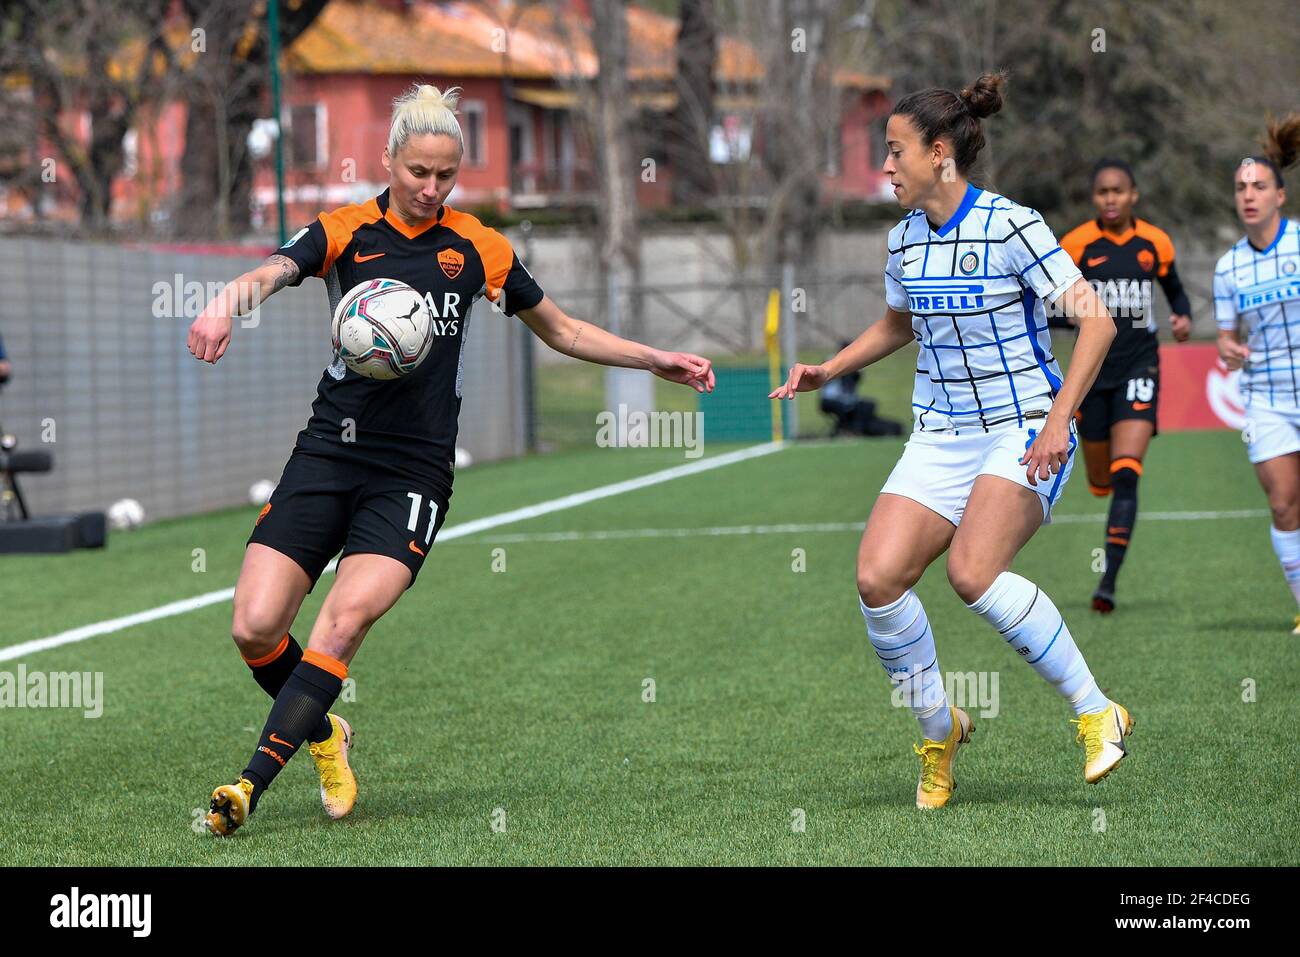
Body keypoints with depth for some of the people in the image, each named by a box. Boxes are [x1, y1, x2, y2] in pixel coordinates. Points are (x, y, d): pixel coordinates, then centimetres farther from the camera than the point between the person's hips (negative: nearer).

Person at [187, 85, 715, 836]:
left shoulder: (479, 248, 8)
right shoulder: (346, 230, 3)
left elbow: (563, 330, 22)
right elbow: (272, 273, -17)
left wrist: (658, 361, 17)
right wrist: (227, 303, -40)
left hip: (415, 470, -1)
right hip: (329, 453, 1)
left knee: (348, 616, -22)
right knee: (256, 626, -9)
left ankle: (254, 783, -18)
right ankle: (324, 736, 21)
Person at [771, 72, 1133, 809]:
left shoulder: (1011, 228, -13)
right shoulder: (905, 240, 8)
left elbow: (1097, 320, -15)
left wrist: (1059, 420, -21)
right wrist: (830, 370, 15)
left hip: (1025, 432, -6)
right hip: (942, 437, 6)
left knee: (973, 573, -27)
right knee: (878, 577, -12)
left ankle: (1097, 712, -10)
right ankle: (939, 731, 9)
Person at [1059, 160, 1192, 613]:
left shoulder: (1156, 243, 2)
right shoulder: (1076, 244, -4)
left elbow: (1175, 290, 19)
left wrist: (1184, 318, -2)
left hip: (1139, 369, 0)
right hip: (1092, 369, 1)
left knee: (1125, 476, -16)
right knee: (1101, 482, 11)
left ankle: (1109, 579, -18)